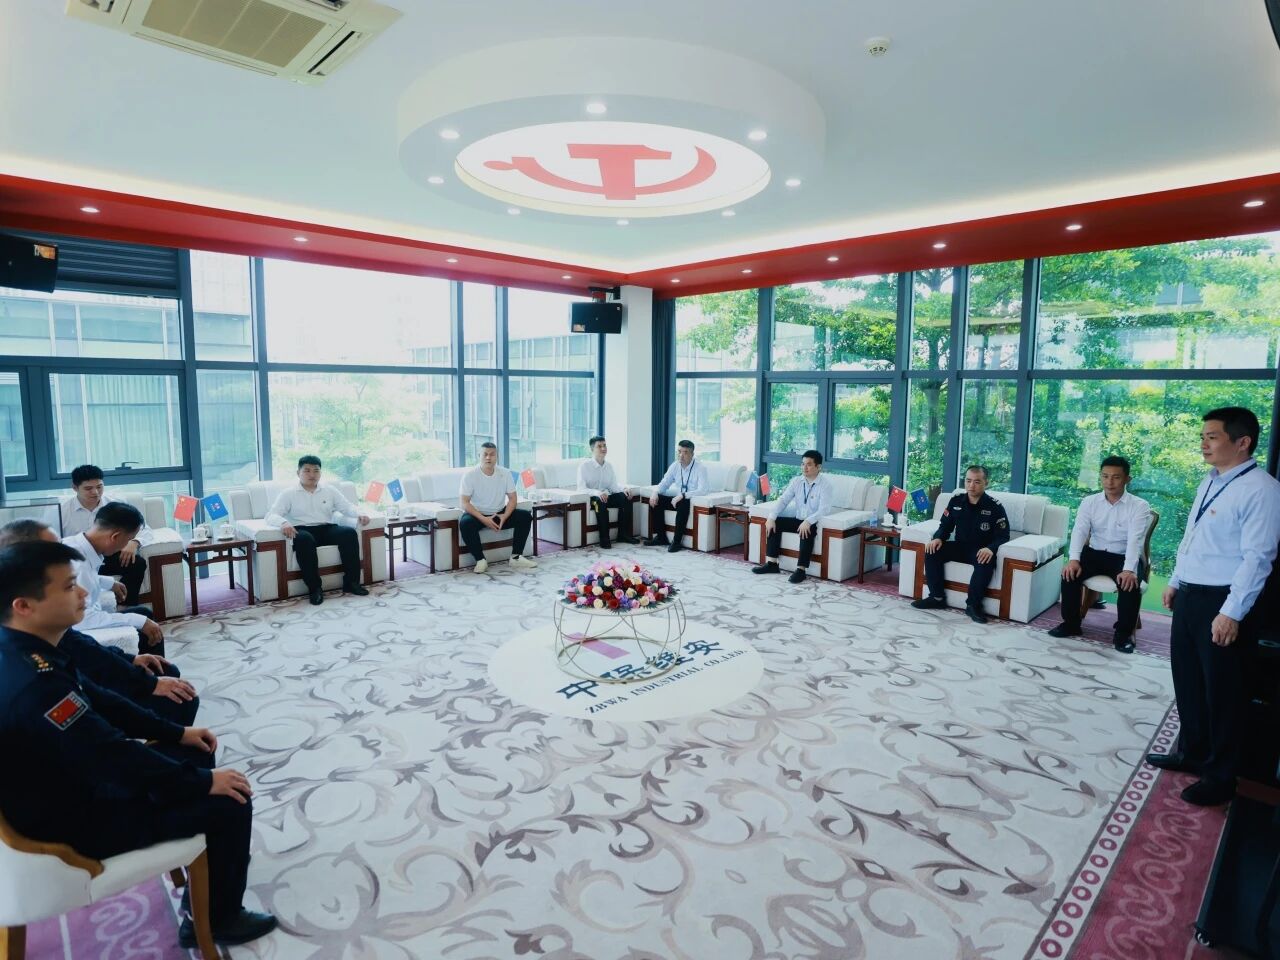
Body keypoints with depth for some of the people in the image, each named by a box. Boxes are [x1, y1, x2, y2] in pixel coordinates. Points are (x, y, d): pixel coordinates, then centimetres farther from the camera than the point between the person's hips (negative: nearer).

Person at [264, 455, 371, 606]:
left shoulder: (330, 490, 17)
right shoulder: (288, 494, 8)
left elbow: (347, 507, 11)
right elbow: (271, 516, -4)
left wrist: (360, 514, -14)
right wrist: (283, 523, -28)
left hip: (327, 529, 3)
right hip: (302, 531, -3)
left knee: (349, 532, -28)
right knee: (304, 539, -39)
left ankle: (351, 582, -22)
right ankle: (314, 588, -31)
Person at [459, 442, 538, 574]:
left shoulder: (505, 473, -5)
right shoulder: (470, 475, -14)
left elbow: (512, 498, -3)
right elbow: (464, 503, -17)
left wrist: (505, 516, -23)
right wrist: (483, 519, -29)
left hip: (500, 513, 3)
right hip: (477, 514, -3)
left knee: (526, 516, -17)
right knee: (465, 523, -36)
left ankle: (516, 557, -13)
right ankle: (480, 560, -19)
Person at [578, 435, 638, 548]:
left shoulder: (609, 466, 9)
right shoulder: (584, 465, -9)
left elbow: (614, 485, 7)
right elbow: (581, 488, -18)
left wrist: (624, 489, -16)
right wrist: (598, 493, -35)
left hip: (605, 496, 6)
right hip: (591, 498, -5)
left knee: (625, 497, -18)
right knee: (601, 501, -37)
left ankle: (623, 534, -12)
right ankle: (604, 538, -29)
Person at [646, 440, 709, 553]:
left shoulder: (700, 468, -16)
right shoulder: (675, 466, 2)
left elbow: (703, 490, -28)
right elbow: (664, 483, 6)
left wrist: (683, 495, -37)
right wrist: (656, 493, -17)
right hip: (678, 498, 7)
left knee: (683, 503, -37)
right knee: (656, 501, -11)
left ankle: (677, 541, -26)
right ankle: (661, 537, -2)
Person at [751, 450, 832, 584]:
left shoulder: (825, 484, -13)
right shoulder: (796, 481, 3)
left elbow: (823, 509, -23)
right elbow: (783, 500, -1)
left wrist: (808, 521, -38)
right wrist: (772, 517, -16)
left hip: (814, 523, -6)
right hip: (797, 519, 6)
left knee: (807, 531, -36)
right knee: (775, 523, -11)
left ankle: (801, 569, -31)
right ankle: (772, 563, -9)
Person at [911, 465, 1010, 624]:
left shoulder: (995, 507, -10)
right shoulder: (956, 501, 1)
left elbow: (1003, 536, -12)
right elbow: (945, 525, 8)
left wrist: (990, 548, -35)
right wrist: (938, 538, -16)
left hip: (981, 551, -4)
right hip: (959, 547, 4)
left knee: (986, 561, -38)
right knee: (932, 551, -20)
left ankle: (973, 604, -22)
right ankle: (937, 597, -10)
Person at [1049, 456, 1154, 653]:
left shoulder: (1140, 506, -8)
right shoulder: (1089, 502, 0)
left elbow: (1135, 539, -21)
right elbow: (1079, 531, -11)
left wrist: (1129, 569, -36)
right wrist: (1074, 559, -29)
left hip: (1123, 557, -2)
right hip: (1094, 553, 2)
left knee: (1131, 584, -31)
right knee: (1070, 573, -24)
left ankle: (1123, 633, -9)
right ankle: (1071, 623, -5)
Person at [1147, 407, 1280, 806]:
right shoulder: (1209, 482, 10)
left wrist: (1232, 613, -22)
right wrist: (1175, 582, 19)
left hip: (1221, 602, -9)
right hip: (1189, 595, 9)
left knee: (1222, 691, 6)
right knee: (1187, 680, 20)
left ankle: (1220, 777, 22)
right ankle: (1191, 752, 38)